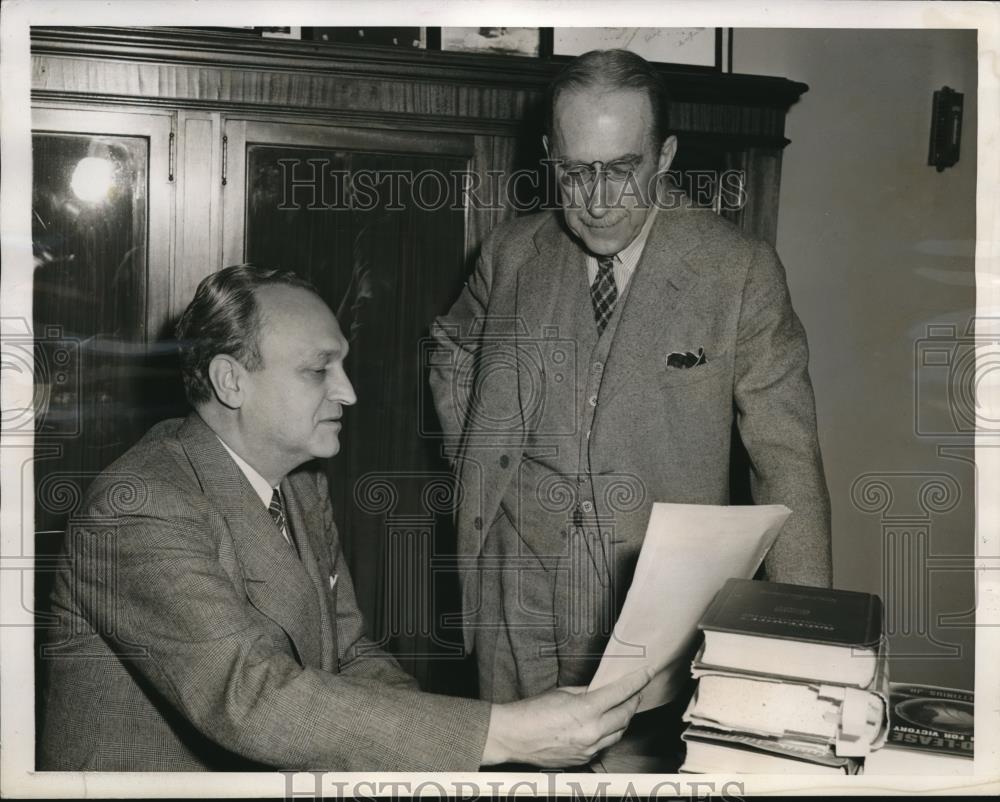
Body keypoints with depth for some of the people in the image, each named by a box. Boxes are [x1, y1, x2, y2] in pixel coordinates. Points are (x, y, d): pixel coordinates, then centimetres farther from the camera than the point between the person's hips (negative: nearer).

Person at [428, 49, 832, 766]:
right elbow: (454, 353, 22)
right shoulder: (511, 254, 2)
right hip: (520, 612, 3)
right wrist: (476, 462, 8)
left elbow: (788, 462, -7)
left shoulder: (740, 270, -8)